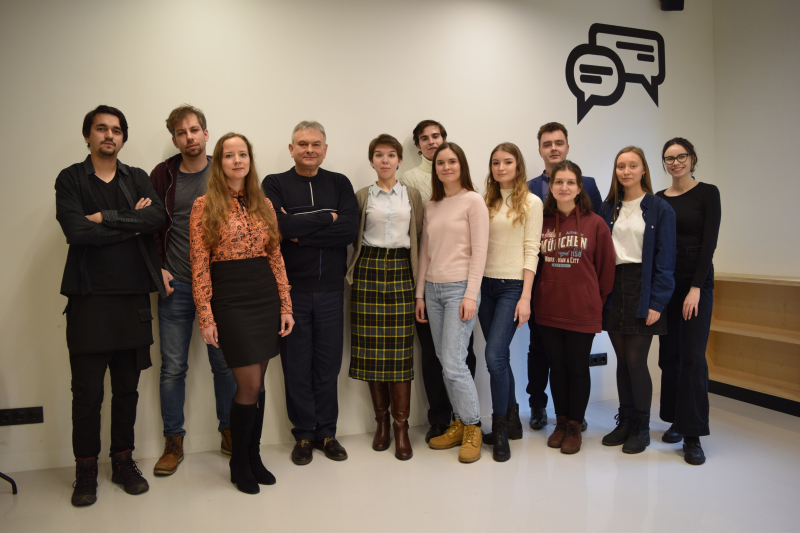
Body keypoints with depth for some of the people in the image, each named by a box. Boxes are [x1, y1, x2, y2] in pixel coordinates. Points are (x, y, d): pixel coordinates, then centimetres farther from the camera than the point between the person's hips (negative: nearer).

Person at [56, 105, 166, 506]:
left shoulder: (138, 179, 12)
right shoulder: (70, 179, 3)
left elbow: (157, 217, -7)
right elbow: (75, 231, -13)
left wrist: (105, 217, -12)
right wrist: (131, 223, -7)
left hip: (133, 296, 3)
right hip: (89, 297, -2)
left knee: (127, 388, 11)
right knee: (87, 391, 4)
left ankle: (123, 461, 26)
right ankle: (86, 470, 20)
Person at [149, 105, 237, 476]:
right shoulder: (162, 175, 4)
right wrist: (159, 268, -2)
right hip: (176, 285, 1)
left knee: (225, 362, 8)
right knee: (173, 367, 6)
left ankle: (230, 432, 24)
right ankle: (173, 442, 21)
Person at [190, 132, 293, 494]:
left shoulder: (264, 205, 11)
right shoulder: (205, 206, -2)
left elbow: (276, 259, 10)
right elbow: (199, 267, -6)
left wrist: (286, 305, 5)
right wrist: (205, 317, -10)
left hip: (266, 298, 4)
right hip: (230, 301, -4)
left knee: (257, 384, 10)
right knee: (250, 385, -3)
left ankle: (253, 455, 28)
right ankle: (239, 463, 19)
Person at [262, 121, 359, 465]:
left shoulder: (339, 184, 8)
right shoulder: (274, 184, 3)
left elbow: (350, 229, -8)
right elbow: (280, 224, -17)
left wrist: (301, 232, -13)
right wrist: (327, 218, -9)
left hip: (330, 288, 2)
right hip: (291, 288, -1)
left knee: (328, 363, 9)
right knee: (296, 364, 7)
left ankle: (326, 432, 25)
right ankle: (303, 435, 23)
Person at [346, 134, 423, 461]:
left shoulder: (412, 195, 11)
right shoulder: (362, 196, 9)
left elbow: (419, 235, 10)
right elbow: (354, 236, 9)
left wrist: (416, 271, 3)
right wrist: (360, 266, -1)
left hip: (401, 271, 0)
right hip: (369, 271, 0)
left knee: (400, 349, -3)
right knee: (372, 347, 0)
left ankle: (401, 426, 5)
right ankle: (381, 419, 16)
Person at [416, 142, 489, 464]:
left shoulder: (473, 201, -3)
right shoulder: (431, 206, 15)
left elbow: (479, 251, -9)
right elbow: (425, 252, 15)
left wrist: (471, 295, -14)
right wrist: (420, 293, 11)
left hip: (460, 288, -6)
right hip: (433, 289, 6)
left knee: (453, 362, -10)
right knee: (445, 362, 8)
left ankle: (473, 429, 6)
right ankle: (459, 424, 20)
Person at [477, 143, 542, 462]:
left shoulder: (531, 202, 0)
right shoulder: (486, 201, 12)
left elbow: (531, 251, -5)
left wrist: (525, 297, -11)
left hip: (513, 286, -5)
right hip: (486, 285, 5)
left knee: (494, 355, -13)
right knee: (500, 357, 11)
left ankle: (500, 429, 3)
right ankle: (512, 420, 27)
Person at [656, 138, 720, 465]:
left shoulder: (708, 193, -1)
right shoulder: (658, 199, 10)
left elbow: (709, 242, -9)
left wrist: (695, 288, -16)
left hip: (697, 282, -4)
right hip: (664, 282, 4)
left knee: (693, 356, -8)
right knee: (669, 354, 8)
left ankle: (692, 436, -2)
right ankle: (675, 421, 22)